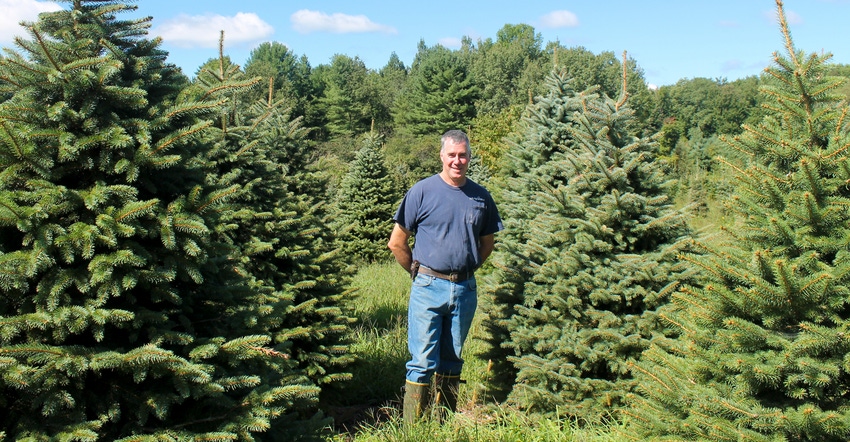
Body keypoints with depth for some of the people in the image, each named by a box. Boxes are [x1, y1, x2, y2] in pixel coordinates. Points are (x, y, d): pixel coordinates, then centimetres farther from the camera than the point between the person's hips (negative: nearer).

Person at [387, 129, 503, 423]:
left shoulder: (481, 197, 5)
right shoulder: (422, 192, -5)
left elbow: (487, 242, 18)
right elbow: (397, 243, -1)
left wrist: (468, 270, 10)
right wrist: (418, 272, 3)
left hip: (465, 289, 4)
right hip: (429, 288, -3)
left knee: (452, 361, 14)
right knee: (423, 363, -3)